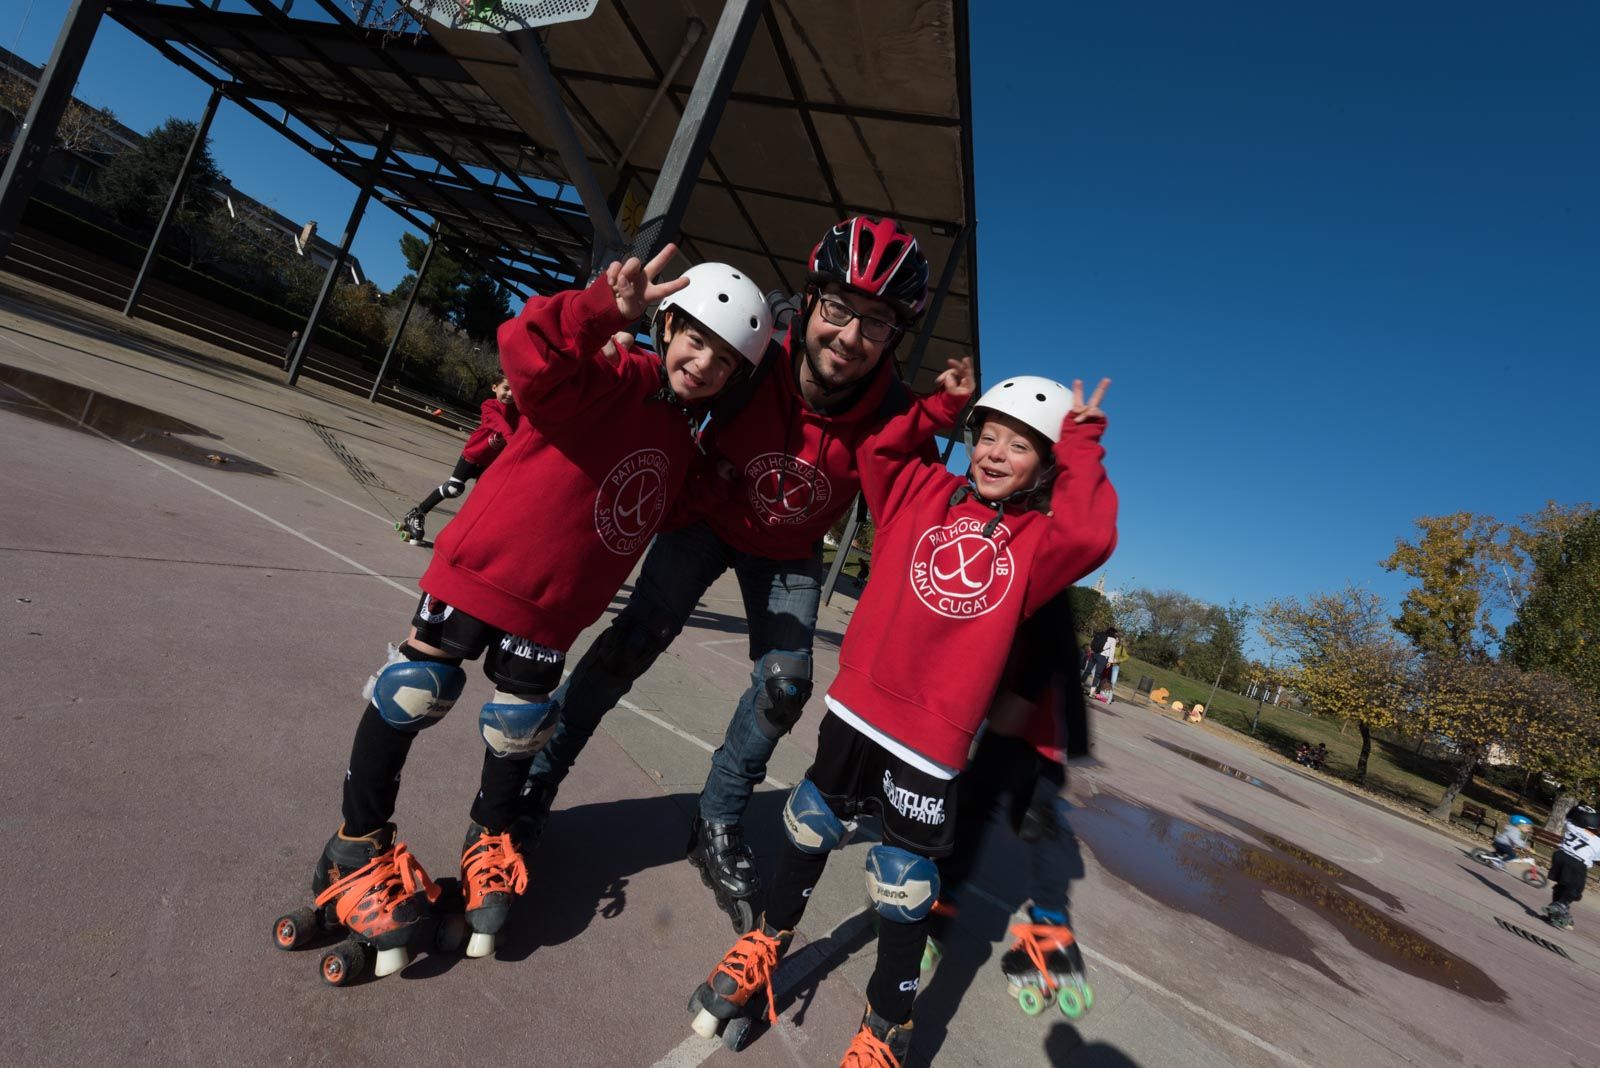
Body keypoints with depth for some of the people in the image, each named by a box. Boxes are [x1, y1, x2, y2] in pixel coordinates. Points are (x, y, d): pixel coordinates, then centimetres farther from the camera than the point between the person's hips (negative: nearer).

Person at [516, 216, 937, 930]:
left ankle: (717, 826, 18)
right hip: (712, 517, -1)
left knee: (785, 686, -7)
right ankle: (532, 782, 11)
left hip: (789, 554, 2)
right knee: (634, 641, -11)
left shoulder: (893, 416, -28)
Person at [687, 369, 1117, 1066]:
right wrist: (940, 405, -1)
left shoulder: (1037, 539, -4)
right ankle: (768, 942, 47)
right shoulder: (927, 492, 5)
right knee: (812, 824, 20)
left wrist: (1081, 448, -12)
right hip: (858, 700, 3)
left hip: (933, 734, -2)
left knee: (905, 882, 10)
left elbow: (1089, 537, -22)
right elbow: (877, 455, 0)